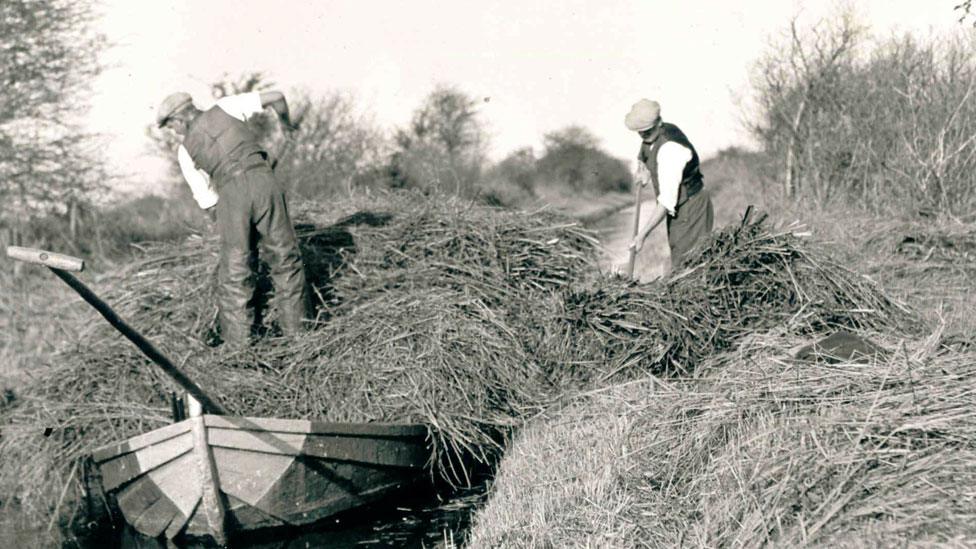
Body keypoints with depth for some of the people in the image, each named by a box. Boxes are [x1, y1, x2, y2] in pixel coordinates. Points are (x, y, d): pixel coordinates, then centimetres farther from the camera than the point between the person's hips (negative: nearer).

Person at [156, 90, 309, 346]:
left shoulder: (186, 150, 17)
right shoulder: (224, 107, 17)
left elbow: (207, 200, 18)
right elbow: (276, 97, 13)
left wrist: (224, 225, 31)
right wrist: (286, 121, 34)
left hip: (231, 193, 0)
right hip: (263, 180, 1)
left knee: (234, 270, 12)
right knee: (284, 256, 14)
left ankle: (237, 339, 15)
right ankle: (294, 326, 18)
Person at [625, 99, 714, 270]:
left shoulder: (670, 148, -29)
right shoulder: (650, 137, -1)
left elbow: (667, 199, -32)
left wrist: (643, 234, -32)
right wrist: (644, 169, 3)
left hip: (690, 208, -9)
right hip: (678, 207, 9)